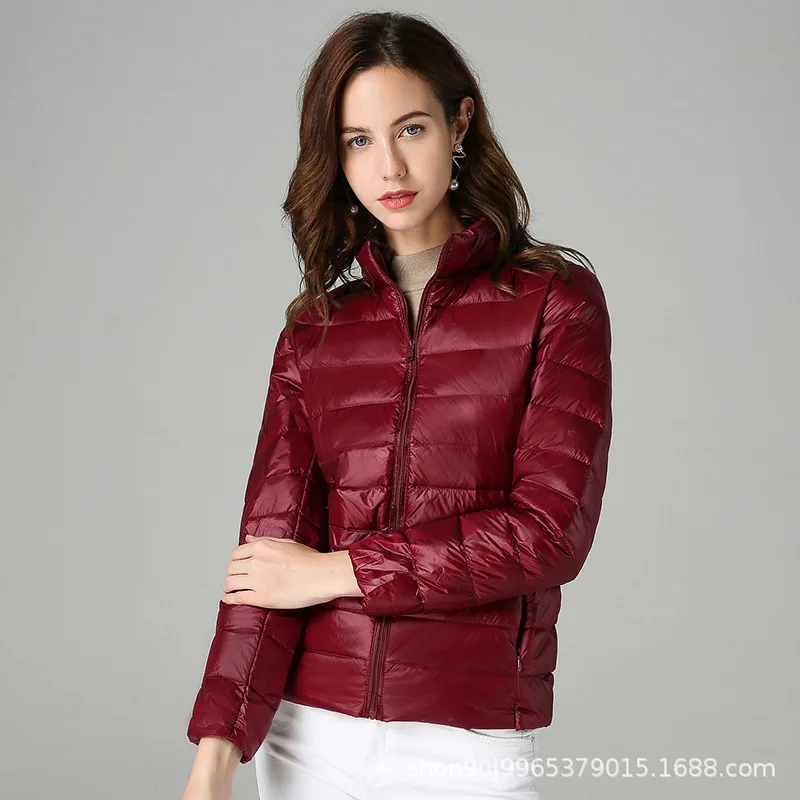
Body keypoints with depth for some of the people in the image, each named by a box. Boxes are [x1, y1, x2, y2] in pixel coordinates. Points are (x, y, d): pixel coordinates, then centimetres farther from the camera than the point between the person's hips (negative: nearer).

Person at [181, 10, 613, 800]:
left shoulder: (556, 299, -3)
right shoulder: (314, 326, 5)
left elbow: (551, 530, -12)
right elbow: (271, 541, -3)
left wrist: (337, 570, -9)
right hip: (309, 731, 3)